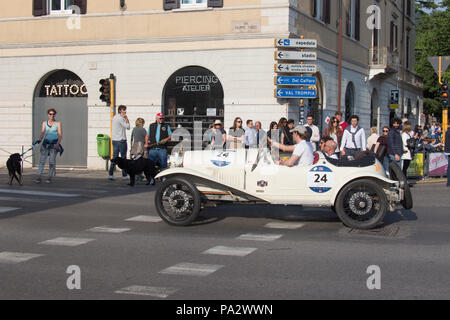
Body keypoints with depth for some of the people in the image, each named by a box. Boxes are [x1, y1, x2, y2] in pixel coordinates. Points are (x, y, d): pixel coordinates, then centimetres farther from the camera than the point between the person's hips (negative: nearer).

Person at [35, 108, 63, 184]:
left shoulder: (58, 124, 3)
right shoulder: (44, 123, 12)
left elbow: (60, 135, -3)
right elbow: (42, 133, 7)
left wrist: (57, 144, -17)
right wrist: (39, 140, -12)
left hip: (54, 144, -2)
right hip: (46, 143, 2)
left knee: (52, 161, -3)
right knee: (42, 160, -7)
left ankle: (49, 177, 4)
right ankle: (38, 177, -10)